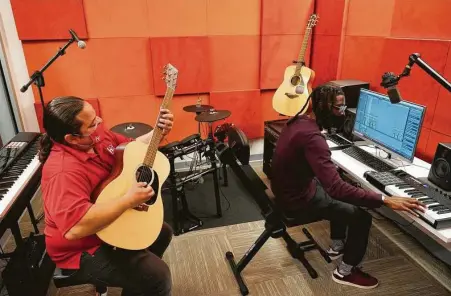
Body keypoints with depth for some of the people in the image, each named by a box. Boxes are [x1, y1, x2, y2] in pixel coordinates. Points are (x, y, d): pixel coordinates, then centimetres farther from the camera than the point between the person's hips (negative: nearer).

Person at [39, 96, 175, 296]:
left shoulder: (96, 135, -6)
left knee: (163, 232, 22)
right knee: (157, 276, -19)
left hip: (112, 224, 10)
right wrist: (128, 201, -38)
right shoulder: (65, 171, -34)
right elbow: (75, 227, -45)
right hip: (83, 250, -9)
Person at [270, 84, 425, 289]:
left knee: (344, 198, 27)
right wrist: (385, 200, -35)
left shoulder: (298, 121, -1)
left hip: (290, 187, 10)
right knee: (362, 217, -1)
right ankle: (345, 272, 21)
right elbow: (336, 188, -39)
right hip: (298, 199, -10)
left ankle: (337, 247, 41)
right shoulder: (312, 137, -33)